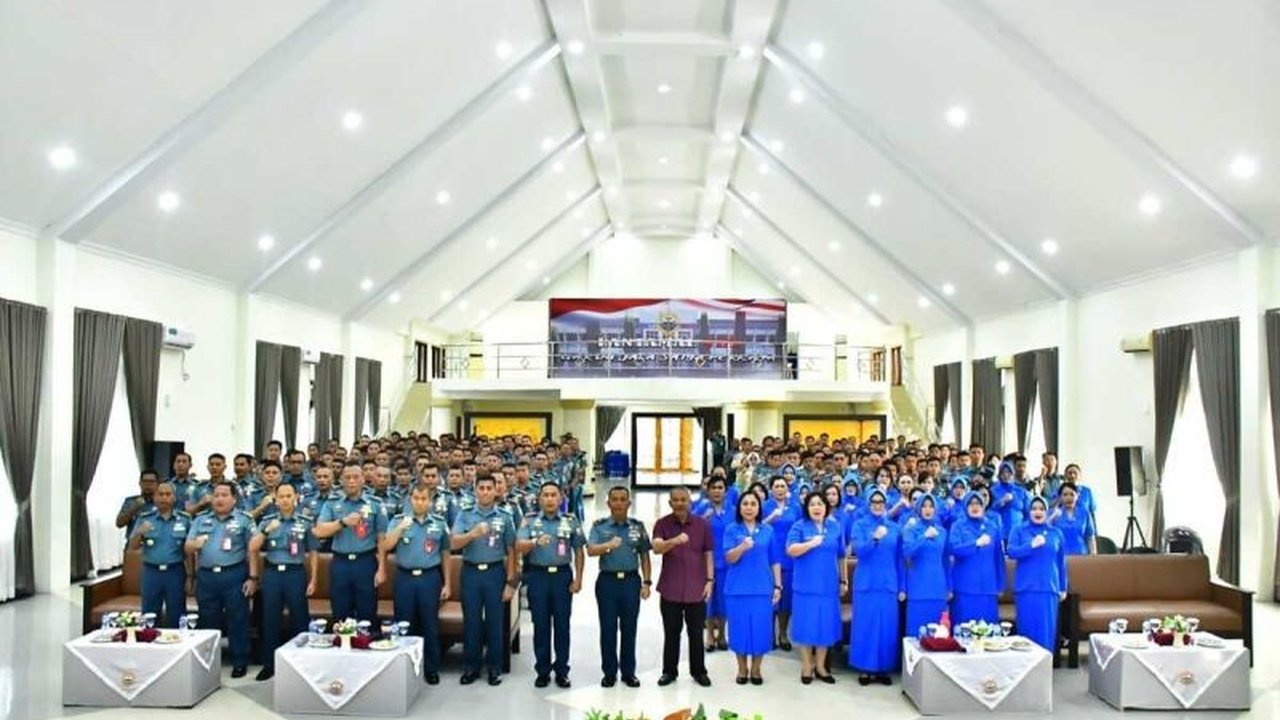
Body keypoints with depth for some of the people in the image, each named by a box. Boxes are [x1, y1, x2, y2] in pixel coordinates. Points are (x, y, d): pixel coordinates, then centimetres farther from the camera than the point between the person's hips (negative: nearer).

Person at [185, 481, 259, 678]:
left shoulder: (244, 520, 0)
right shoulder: (201, 520, 12)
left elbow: (252, 551, -3)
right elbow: (186, 547, 10)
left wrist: (253, 577, -9)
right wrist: (194, 544, -15)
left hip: (234, 575, -4)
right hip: (206, 576, 4)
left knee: (237, 620, 2)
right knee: (208, 621, 13)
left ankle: (240, 662, 11)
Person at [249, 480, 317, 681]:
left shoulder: (305, 523, 3)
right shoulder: (267, 522, 7)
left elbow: (312, 553, 5)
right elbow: (252, 548, -1)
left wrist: (313, 580, 1)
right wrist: (266, 531, -16)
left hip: (296, 573, -1)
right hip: (272, 573, 2)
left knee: (299, 619, 4)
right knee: (270, 619, 7)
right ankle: (269, 664, 18)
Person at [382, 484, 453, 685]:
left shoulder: (440, 522, 3)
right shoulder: (398, 520, 1)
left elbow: (445, 554, 8)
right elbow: (385, 547, -9)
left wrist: (447, 583, 7)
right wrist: (400, 529, -23)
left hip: (430, 577, 0)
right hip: (405, 577, 0)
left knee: (430, 625, 6)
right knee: (404, 624, 7)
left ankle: (431, 668, 18)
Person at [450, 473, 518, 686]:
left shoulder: (504, 517, 3)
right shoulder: (465, 515, 3)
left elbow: (511, 551, 2)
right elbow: (453, 544, -8)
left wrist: (511, 582, -2)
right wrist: (473, 534, -27)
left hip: (495, 572, -1)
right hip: (470, 572, 1)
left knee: (494, 621, 5)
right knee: (471, 621, 6)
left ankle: (494, 667, 16)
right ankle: (472, 666, 19)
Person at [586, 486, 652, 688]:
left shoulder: (637, 526, 6)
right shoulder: (599, 526, 1)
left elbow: (644, 556, 9)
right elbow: (591, 550, -14)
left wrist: (646, 582, 2)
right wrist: (608, 545, -32)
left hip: (631, 580, 1)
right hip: (607, 580, -1)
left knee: (629, 628, 7)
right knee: (608, 628, 4)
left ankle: (628, 672, 18)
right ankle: (609, 672, 16)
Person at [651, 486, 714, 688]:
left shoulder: (702, 524, 2)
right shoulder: (662, 524, -3)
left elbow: (708, 554, 6)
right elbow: (656, 548, -19)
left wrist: (709, 580, -1)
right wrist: (674, 541, -38)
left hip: (696, 588, 1)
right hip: (670, 588, 0)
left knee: (696, 633, 9)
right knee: (671, 633, 9)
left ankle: (699, 671, 21)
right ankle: (669, 671, 21)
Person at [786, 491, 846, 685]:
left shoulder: (836, 527, 7)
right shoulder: (799, 527, -2)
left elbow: (841, 556, 12)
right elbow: (791, 550, -14)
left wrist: (844, 580, 13)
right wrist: (811, 543, -26)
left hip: (828, 586, 3)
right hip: (806, 586, -3)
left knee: (825, 625, 6)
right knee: (807, 625, 1)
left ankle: (820, 666, 18)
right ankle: (806, 667, 13)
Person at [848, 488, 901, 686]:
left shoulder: (894, 527, 10)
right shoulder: (859, 525, 1)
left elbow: (898, 558, 12)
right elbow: (858, 549, -13)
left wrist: (902, 586, 8)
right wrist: (875, 538, -31)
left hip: (888, 584, 3)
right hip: (866, 584, -3)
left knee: (887, 627, 4)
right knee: (865, 626, -1)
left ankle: (882, 668, 14)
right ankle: (864, 669, 7)